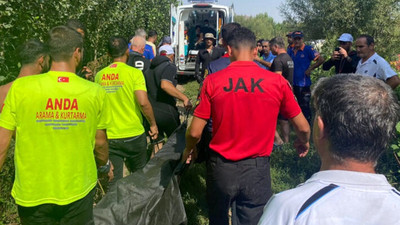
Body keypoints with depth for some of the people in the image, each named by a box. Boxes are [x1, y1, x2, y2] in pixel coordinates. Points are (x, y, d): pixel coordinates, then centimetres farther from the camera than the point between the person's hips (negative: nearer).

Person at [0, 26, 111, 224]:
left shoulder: (20, 88, -13)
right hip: (78, 192, 0)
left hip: (32, 196, 0)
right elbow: (100, 143, 0)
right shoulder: (95, 92, -10)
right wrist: (104, 164, 21)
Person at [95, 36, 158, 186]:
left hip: (109, 138, 3)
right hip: (134, 135, -2)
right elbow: (143, 103, -19)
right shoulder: (134, 73, -9)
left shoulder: (99, 75, 3)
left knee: (113, 183, 9)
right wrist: (153, 124, -5)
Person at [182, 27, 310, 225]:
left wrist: (189, 150, 15)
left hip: (221, 167, 1)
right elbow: (303, 128, 1)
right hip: (257, 169, -1)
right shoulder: (277, 82, -7)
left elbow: (195, 132, -7)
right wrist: (303, 143, 24)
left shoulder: (213, 81, -9)